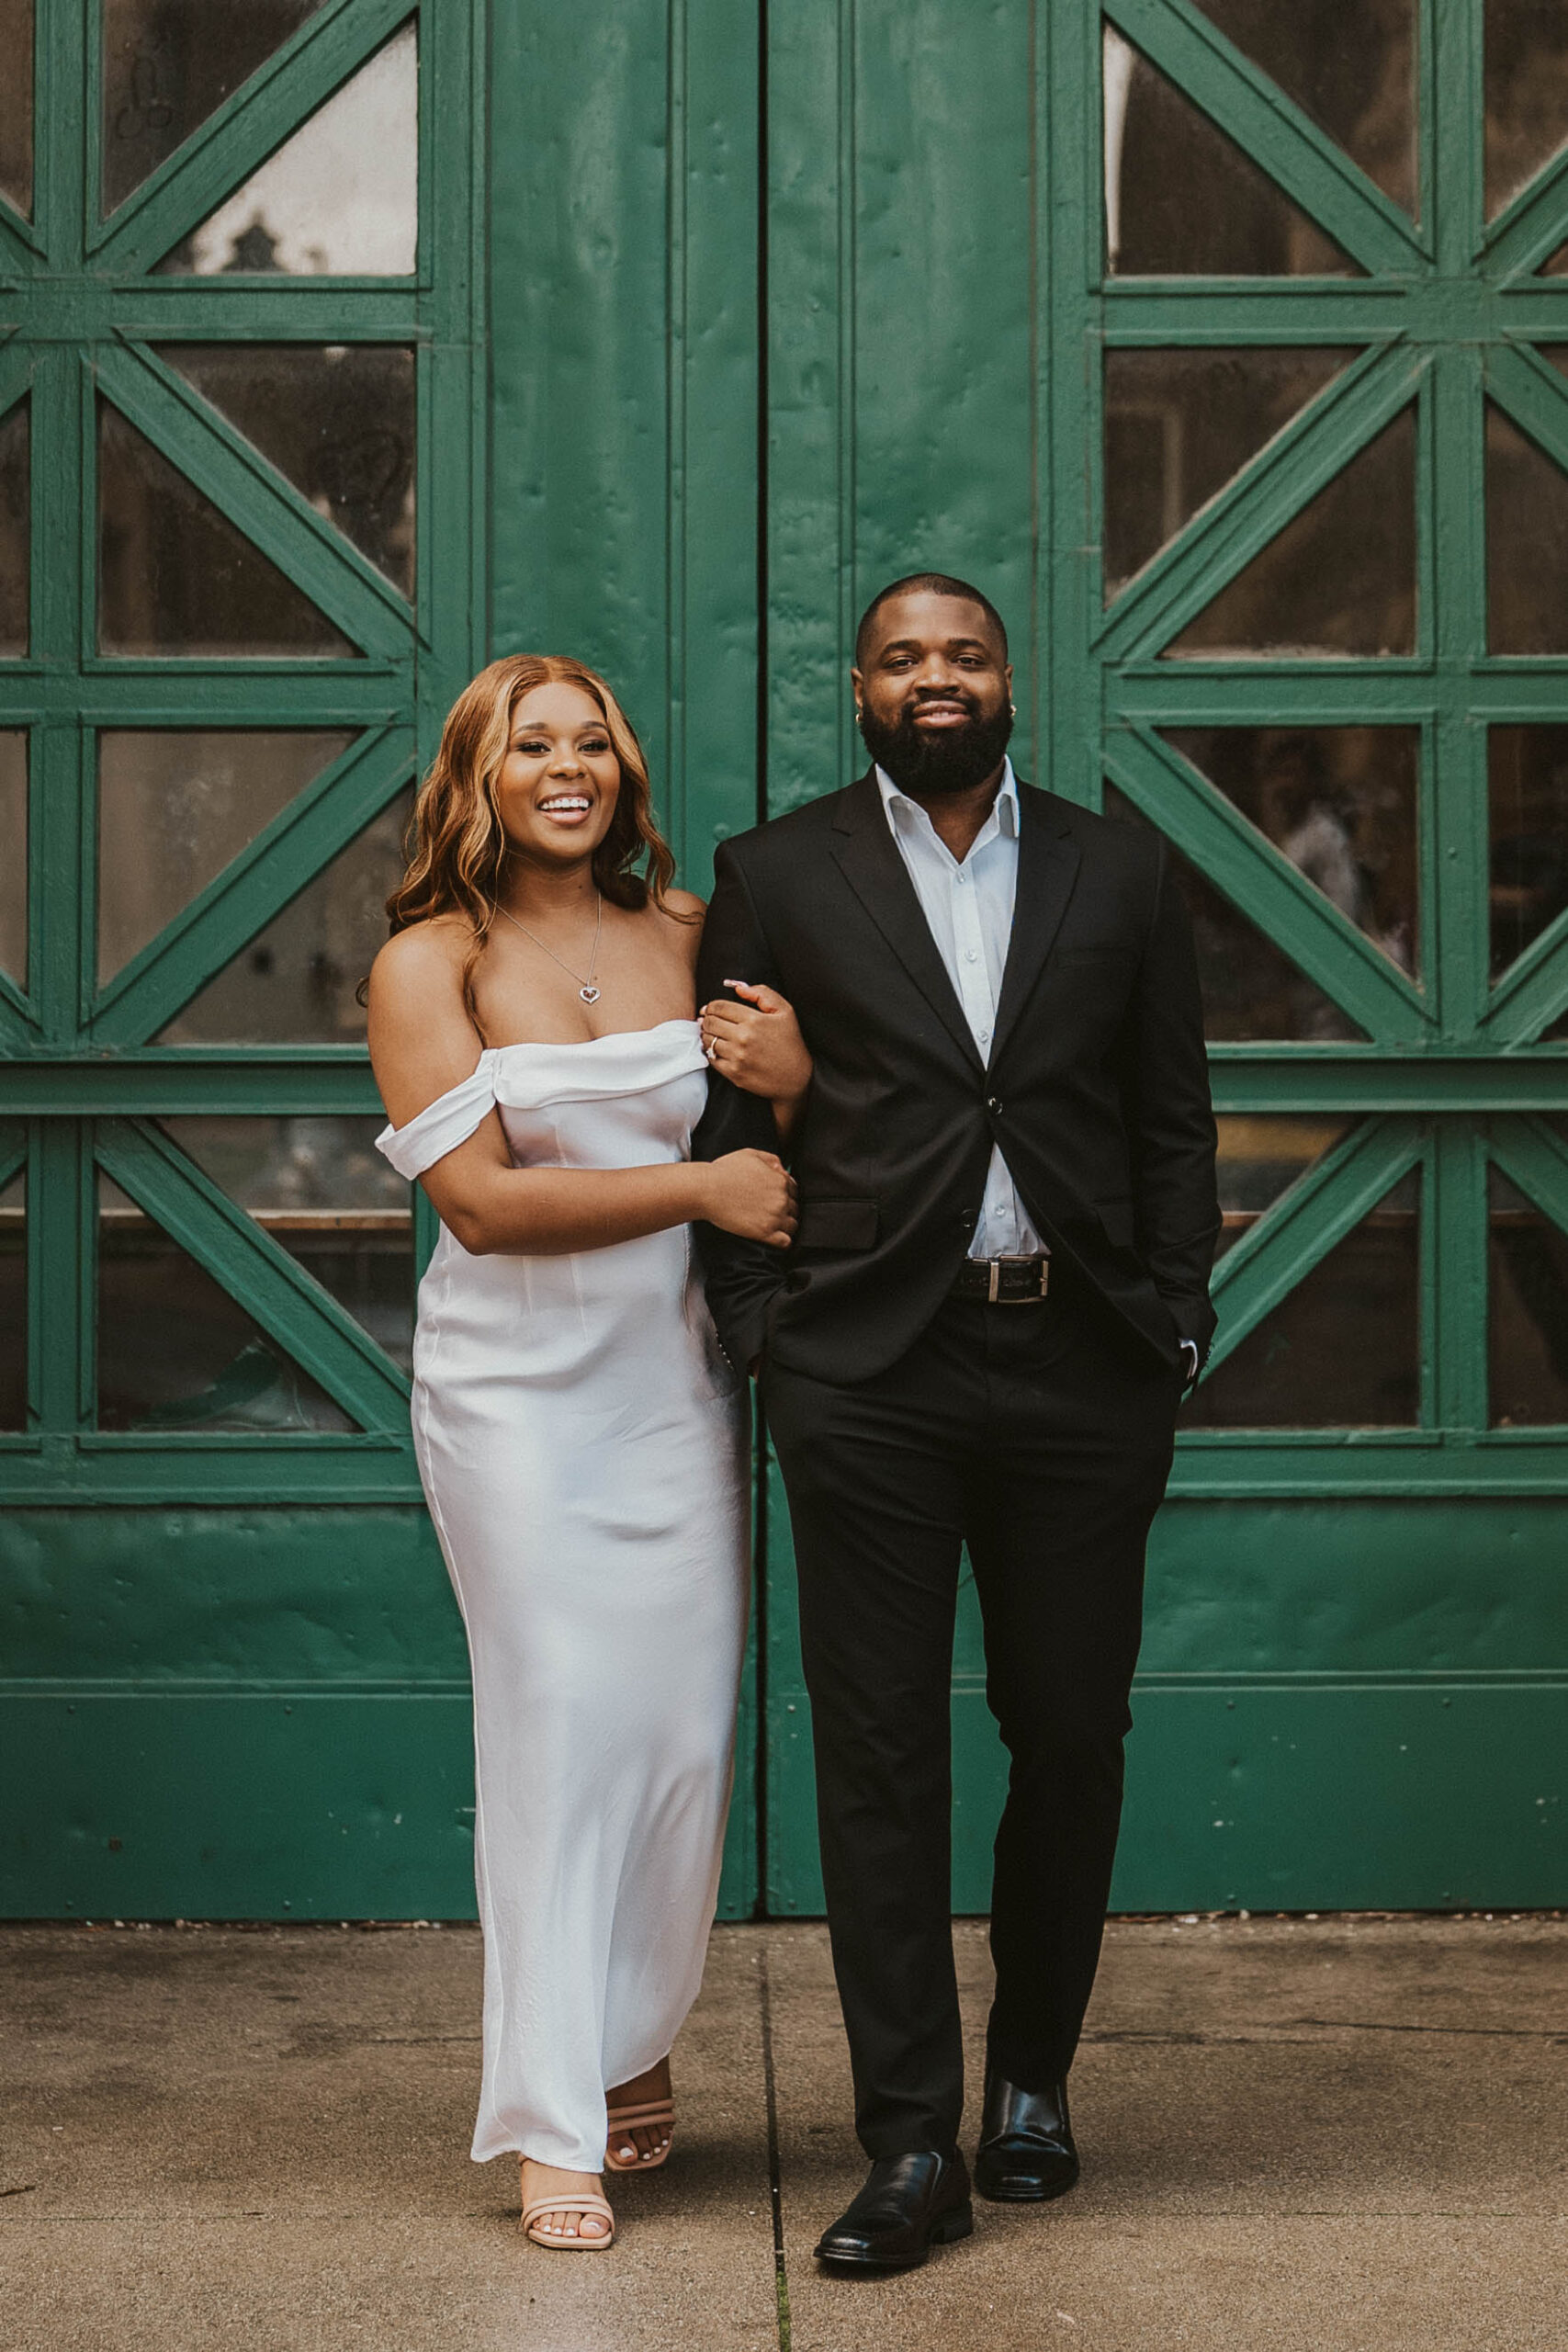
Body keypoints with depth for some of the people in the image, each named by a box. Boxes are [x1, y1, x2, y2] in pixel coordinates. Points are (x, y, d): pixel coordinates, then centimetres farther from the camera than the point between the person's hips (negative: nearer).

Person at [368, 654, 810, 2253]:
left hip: (677, 1381, 3)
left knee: (685, 1729, 4)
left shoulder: (689, 935, 7)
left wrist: (792, 1088, -9)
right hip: (521, 1387, -3)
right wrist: (695, 1185, -16)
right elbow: (481, 1197, -12)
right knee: (560, 1727, -4)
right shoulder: (428, 966, -3)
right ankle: (556, 2131, 5)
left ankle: (635, 2045, 28)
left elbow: (770, 1171, 14)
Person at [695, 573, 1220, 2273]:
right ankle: (913, 2147, 5)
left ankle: (1031, 2076, 27)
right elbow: (723, 1122, 7)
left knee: (1071, 1737, 8)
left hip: (1082, 1368, 2)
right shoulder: (776, 875, 7)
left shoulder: (1119, 873, 11)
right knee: (879, 1752, -1)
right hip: (871, 1370, -1)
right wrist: (762, 1329, -1)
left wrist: (1174, 1324, 2)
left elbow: (1175, 1123, 11)